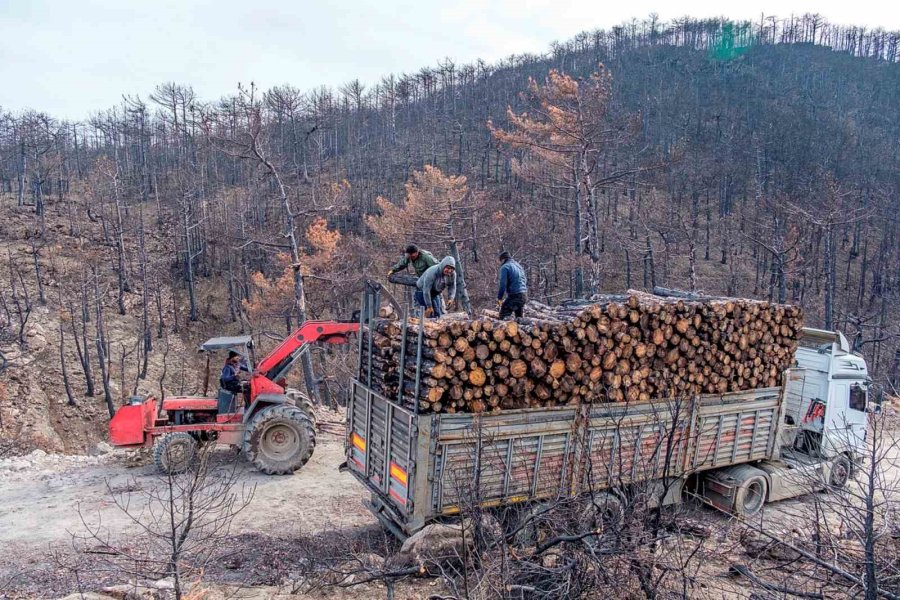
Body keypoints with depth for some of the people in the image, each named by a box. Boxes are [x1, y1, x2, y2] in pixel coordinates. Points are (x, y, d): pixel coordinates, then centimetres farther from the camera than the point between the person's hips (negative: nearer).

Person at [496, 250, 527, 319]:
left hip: (514, 296, -8)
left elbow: (503, 284, -13)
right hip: (523, 295, 8)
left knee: (503, 316, -8)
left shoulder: (505, 267, -5)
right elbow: (526, 281, 24)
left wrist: (499, 298, -8)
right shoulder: (519, 266, 21)